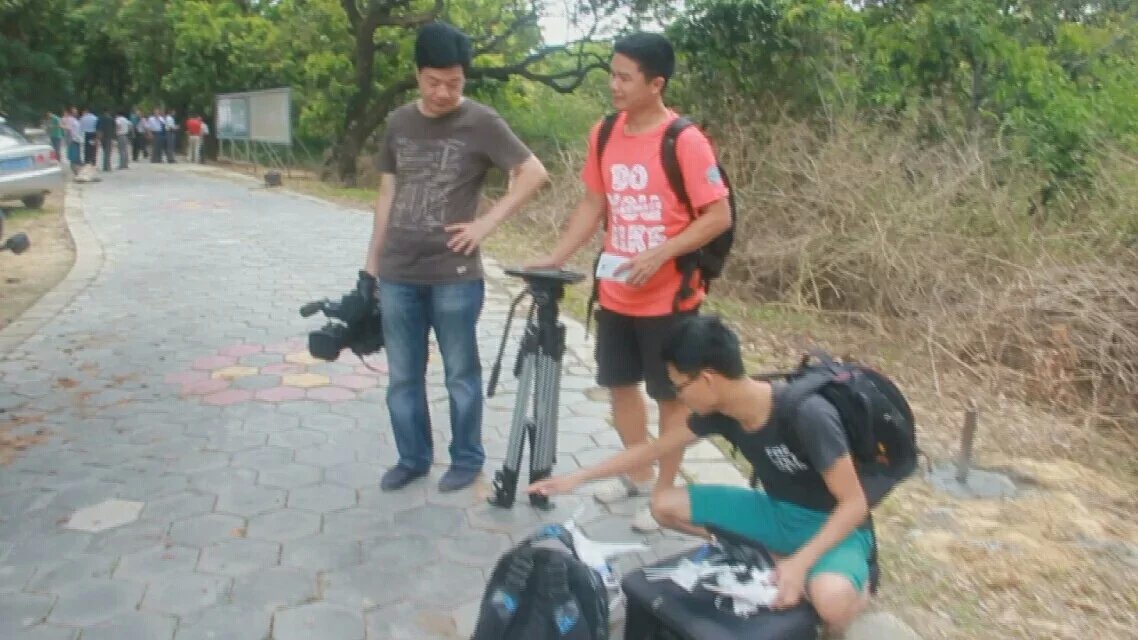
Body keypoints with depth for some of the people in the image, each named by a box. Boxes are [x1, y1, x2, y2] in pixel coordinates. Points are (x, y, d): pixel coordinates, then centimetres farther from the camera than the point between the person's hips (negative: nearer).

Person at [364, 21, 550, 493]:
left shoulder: (481, 123, -6)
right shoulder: (398, 122, 8)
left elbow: (535, 175, -7)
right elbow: (387, 194, 14)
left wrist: (487, 222, -12)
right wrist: (372, 263, 13)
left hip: (454, 275, -4)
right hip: (397, 275, 5)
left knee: (461, 374, 8)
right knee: (402, 377, 12)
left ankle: (467, 460, 24)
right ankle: (412, 458, 28)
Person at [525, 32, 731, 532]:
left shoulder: (685, 141, -16)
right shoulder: (604, 134, 4)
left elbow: (719, 216, -15)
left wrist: (661, 254, -24)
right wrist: (554, 258, 5)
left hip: (668, 297, -6)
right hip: (615, 294, 7)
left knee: (670, 394, 8)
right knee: (620, 384, 17)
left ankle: (665, 491, 24)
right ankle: (638, 475, 37)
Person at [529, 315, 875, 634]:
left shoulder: (808, 416, -32)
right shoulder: (718, 410, -12)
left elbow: (854, 504, -24)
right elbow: (655, 448, 2)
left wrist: (799, 564, -34)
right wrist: (578, 477, 4)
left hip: (832, 524, -6)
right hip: (777, 512, 7)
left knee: (831, 599, -39)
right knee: (665, 505, -5)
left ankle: (851, 579, -2)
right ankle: (775, 558, 0)